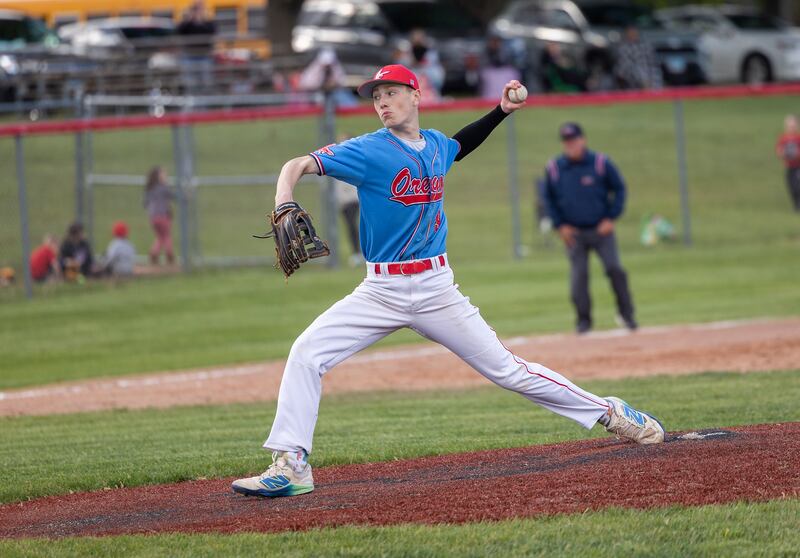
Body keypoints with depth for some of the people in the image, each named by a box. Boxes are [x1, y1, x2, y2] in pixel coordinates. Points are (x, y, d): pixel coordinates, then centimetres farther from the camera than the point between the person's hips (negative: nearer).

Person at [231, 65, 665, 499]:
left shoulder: (436, 145, 7)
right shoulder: (369, 151, -9)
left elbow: (459, 146, 34)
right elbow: (298, 166, -19)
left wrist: (501, 111, 24)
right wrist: (284, 209, -38)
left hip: (437, 291, 2)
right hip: (381, 292, -2)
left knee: (506, 369, 2)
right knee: (307, 353, -19)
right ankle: (290, 467, -15)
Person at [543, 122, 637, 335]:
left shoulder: (601, 163, -5)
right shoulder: (553, 169, -1)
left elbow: (619, 189, 3)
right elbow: (549, 199, 11)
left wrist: (611, 218, -5)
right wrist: (559, 225, 1)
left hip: (601, 230, -1)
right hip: (573, 233, 1)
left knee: (615, 269, -9)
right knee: (578, 276, -2)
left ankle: (626, 313, 4)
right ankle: (583, 319, 9)